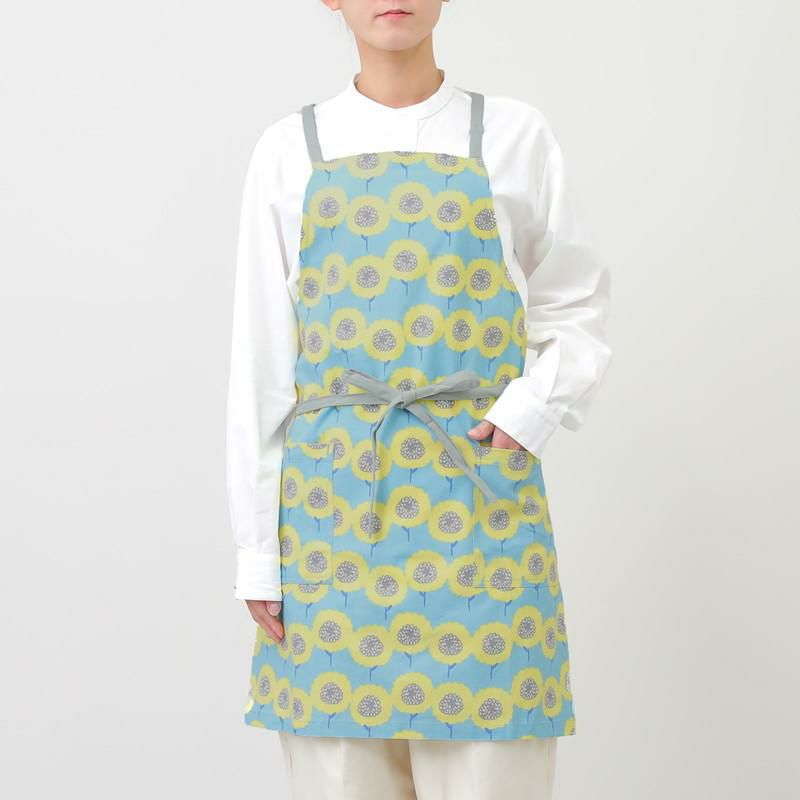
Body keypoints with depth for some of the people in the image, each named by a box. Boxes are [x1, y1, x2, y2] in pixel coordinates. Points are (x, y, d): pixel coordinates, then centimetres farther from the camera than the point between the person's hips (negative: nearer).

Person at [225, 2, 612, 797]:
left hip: (480, 485, 0)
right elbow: (259, 357, 5)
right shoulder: (290, 149, 6)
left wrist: (531, 414, -7)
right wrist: (257, 548, 2)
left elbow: (578, 306, 12)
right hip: (331, 491, 1)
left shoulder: (514, 136, 5)